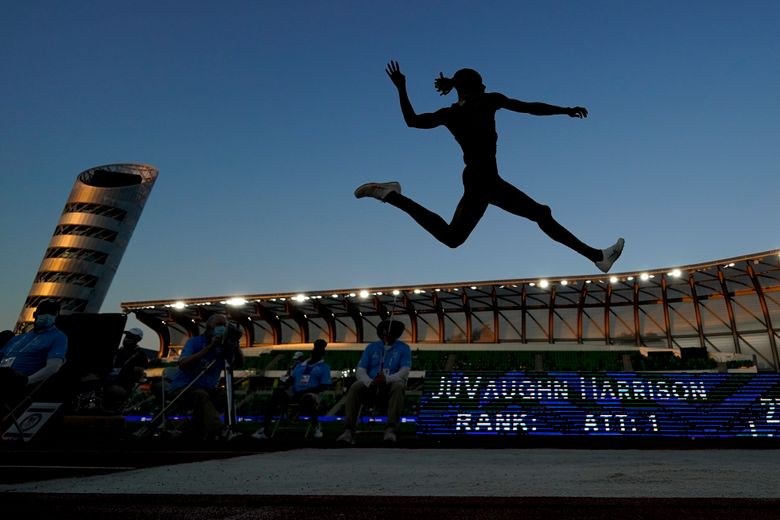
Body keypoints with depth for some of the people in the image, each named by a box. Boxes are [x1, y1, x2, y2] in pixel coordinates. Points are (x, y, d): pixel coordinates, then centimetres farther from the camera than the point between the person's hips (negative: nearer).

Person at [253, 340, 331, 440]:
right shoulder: (301, 365, 24)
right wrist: (283, 387, -4)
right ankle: (263, 430, -24)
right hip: (294, 392, 5)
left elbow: (324, 386, -3)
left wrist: (306, 391, -16)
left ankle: (316, 426, -16)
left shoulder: (324, 367, 8)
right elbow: (291, 378, 18)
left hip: (310, 394, -5)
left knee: (308, 399, -41)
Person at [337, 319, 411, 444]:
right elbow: (360, 370, 2)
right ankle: (348, 431, -37)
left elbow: (404, 371, -9)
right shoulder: (371, 347, 12)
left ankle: (391, 430, -45)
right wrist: (370, 382, -22)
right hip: (370, 387, 2)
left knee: (398, 386, -36)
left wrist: (386, 379, -28)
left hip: (391, 385, -2)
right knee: (355, 386, -29)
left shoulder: (403, 348, 6)